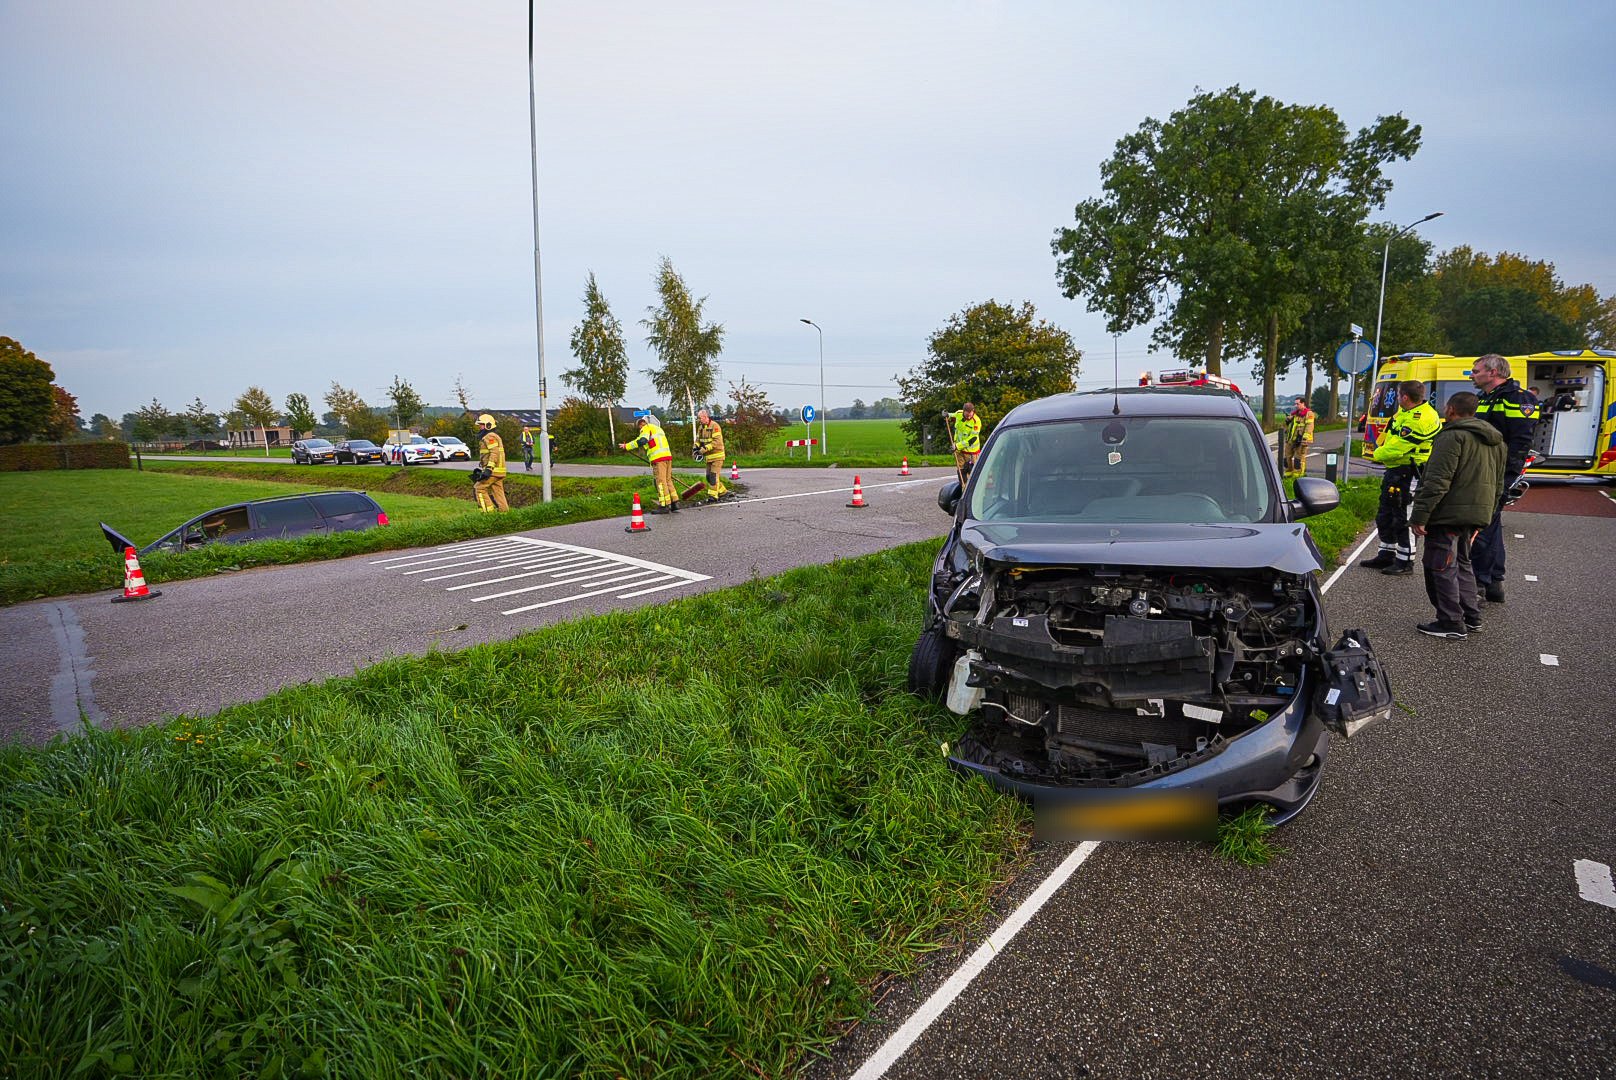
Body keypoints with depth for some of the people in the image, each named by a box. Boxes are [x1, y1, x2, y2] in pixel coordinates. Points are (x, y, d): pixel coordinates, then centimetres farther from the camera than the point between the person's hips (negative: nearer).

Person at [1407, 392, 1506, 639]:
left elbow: (1438, 481, -21)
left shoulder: (1453, 436, -14)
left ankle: (1451, 623, 0)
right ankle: (1471, 618, 26)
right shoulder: (1495, 440, 16)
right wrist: (1486, 515, 27)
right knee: (1462, 563, 21)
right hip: (1476, 515, 9)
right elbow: (1498, 485, 21)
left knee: (1441, 567, -2)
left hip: (1448, 515, -9)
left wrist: (1420, 515, -20)